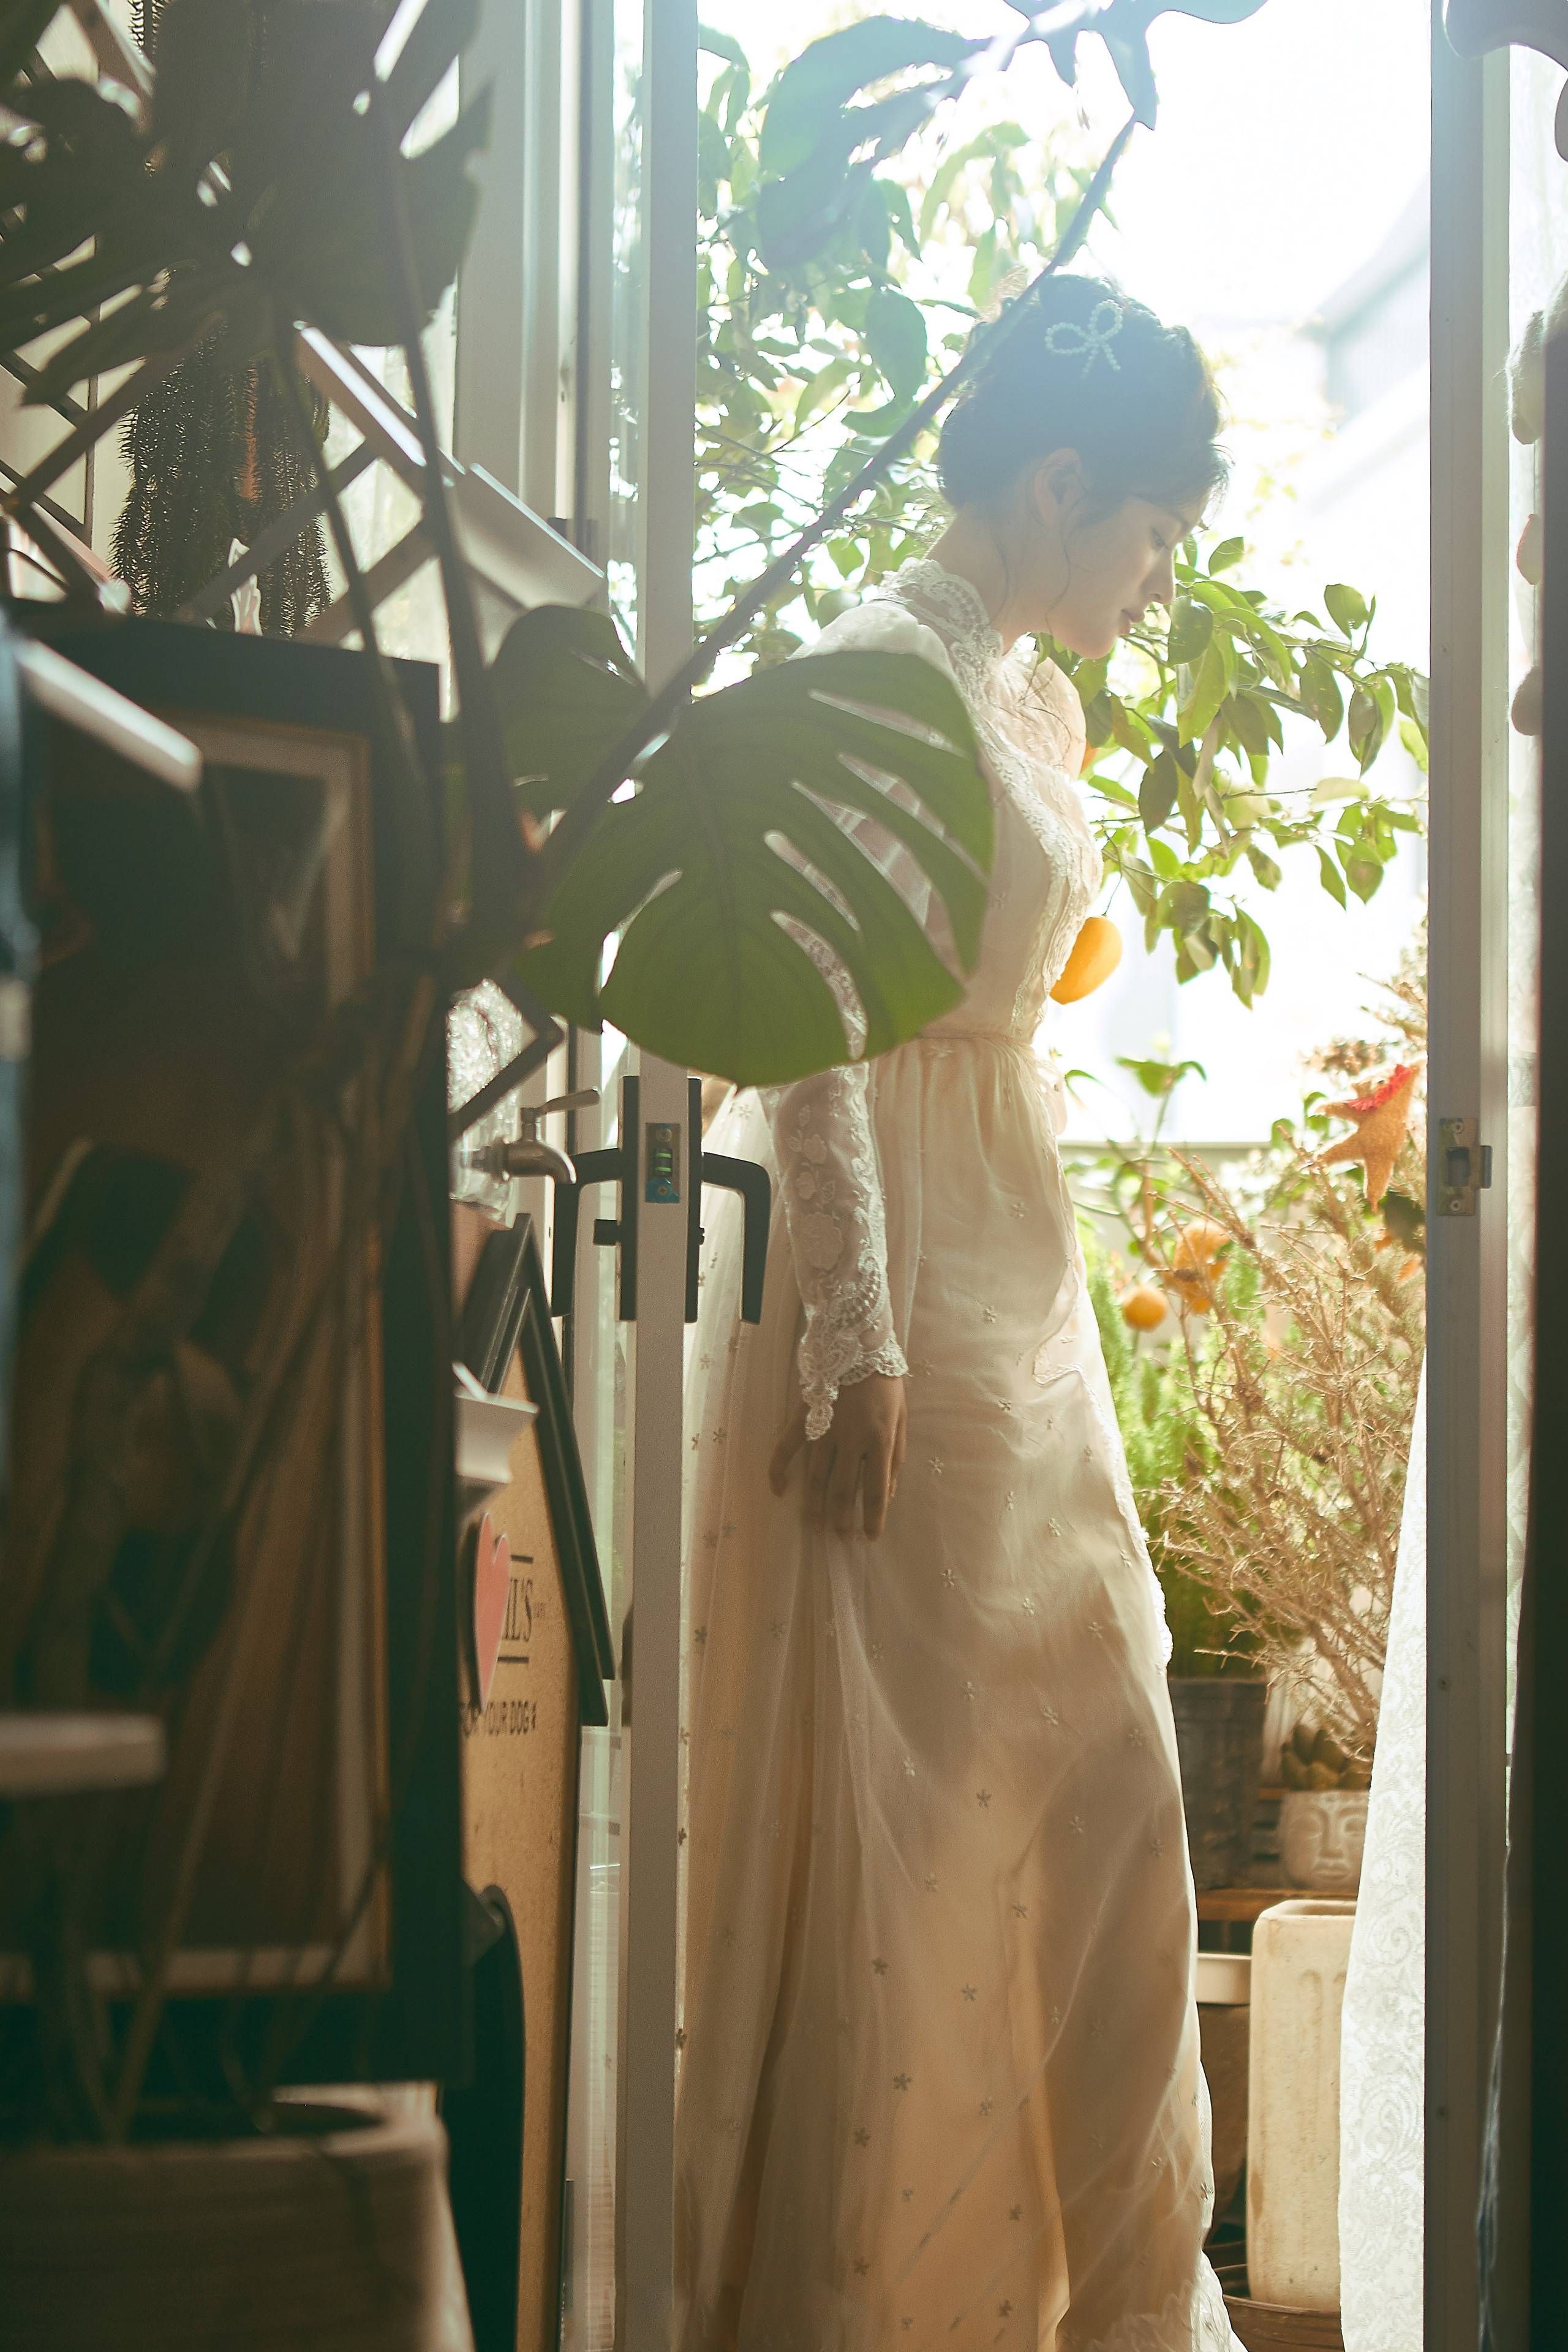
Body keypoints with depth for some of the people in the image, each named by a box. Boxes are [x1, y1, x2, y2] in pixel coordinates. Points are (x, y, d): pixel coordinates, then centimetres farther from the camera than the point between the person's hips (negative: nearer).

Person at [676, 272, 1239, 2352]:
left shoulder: (1034, 692, 16)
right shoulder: (885, 670, -13)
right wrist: (855, 1339, -24)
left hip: (1016, 1266, 10)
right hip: (890, 1272, -9)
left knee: (1092, 1753, 11)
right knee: (894, 1783, -4)